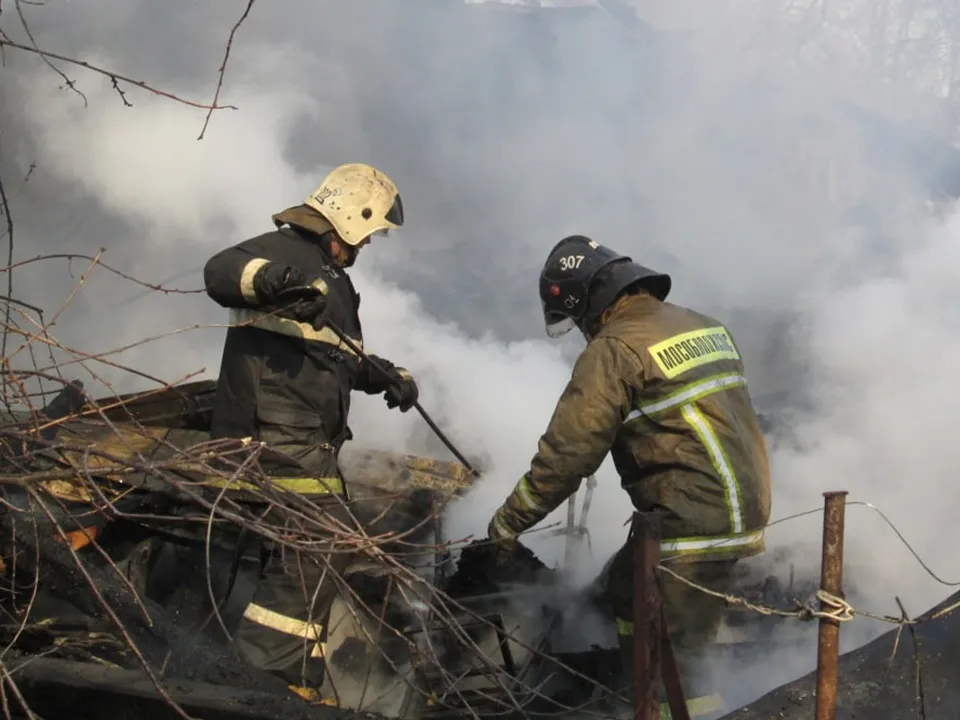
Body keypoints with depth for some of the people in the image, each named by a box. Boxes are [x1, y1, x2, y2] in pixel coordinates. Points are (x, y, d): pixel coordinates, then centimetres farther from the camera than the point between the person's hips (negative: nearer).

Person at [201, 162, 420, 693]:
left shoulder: (332, 277, 25)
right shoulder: (287, 249, -6)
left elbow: (347, 359, 33)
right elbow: (221, 271, -26)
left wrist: (388, 378, 15)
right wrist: (267, 278, -46)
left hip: (309, 443, 11)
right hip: (277, 435, -11)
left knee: (325, 548, 16)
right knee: (315, 552, -15)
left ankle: (295, 675, 27)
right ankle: (269, 674, -11)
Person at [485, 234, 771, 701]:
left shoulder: (614, 350, -12)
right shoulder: (702, 325, 14)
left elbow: (567, 451, -13)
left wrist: (509, 520, -3)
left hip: (691, 524, -9)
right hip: (743, 515, 9)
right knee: (623, 589, 22)